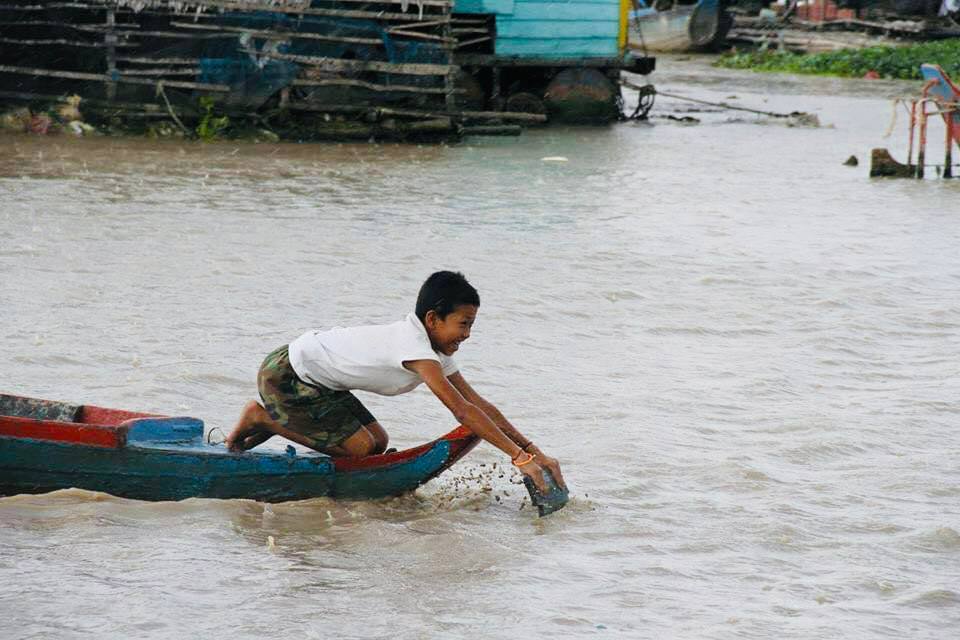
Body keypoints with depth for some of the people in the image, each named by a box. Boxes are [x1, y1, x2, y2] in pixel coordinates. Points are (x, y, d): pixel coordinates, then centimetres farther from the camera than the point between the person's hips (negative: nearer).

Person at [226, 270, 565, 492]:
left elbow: (480, 405, -1)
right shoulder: (415, 347, -29)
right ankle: (261, 418, 1)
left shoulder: (436, 352, 0)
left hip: (314, 376, 10)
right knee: (359, 447, -11)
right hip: (283, 376, -10)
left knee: (377, 442, 7)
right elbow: (462, 411, -34)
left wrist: (534, 451, -9)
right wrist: (521, 458, -36)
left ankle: (271, 422, 15)